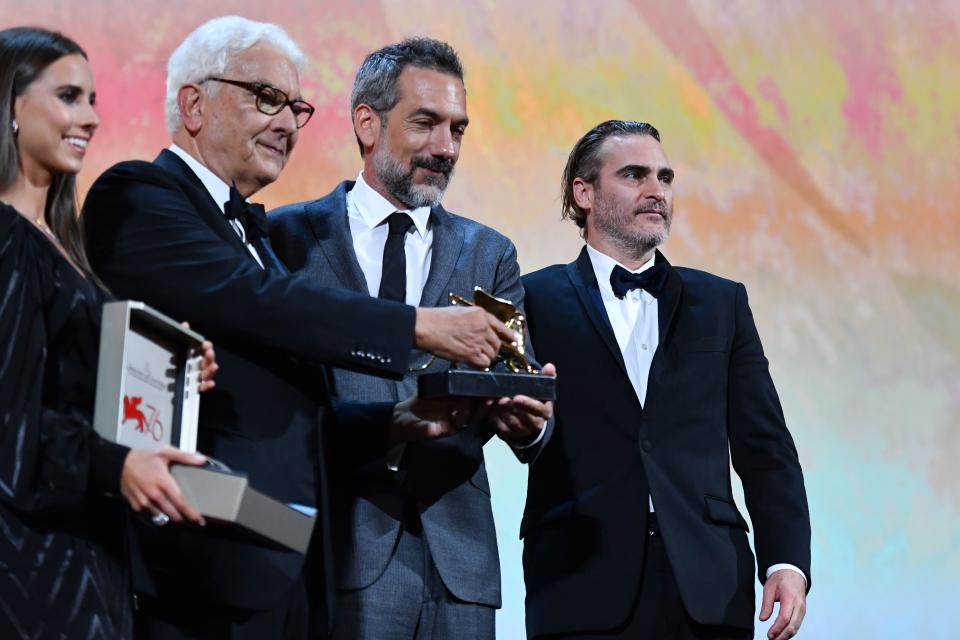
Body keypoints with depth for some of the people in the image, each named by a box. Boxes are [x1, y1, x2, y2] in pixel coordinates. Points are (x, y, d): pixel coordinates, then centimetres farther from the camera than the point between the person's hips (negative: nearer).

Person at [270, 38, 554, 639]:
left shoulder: (489, 254, 14)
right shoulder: (288, 236, 5)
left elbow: (522, 384, 4)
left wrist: (525, 422, -19)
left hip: (455, 558, 3)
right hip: (341, 552, -3)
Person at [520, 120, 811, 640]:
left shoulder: (721, 303, 15)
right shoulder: (536, 300, 7)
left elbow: (765, 449, 11)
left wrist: (788, 562, -1)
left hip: (708, 591, 3)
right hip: (586, 591, -2)